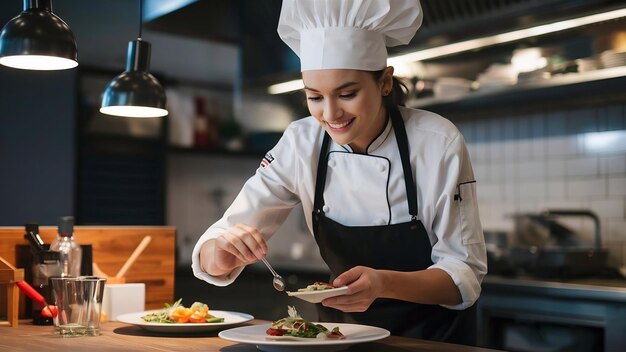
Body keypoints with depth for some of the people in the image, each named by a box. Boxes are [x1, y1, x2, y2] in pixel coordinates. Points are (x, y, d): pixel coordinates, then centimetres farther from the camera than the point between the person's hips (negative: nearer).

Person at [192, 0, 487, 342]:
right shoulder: (301, 143, -11)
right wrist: (223, 254, -32)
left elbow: (466, 274, -14)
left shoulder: (438, 145, -18)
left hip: (428, 335, -2)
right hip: (343, 327, 3)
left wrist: (384, 284, -31)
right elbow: (215, 256, -9)